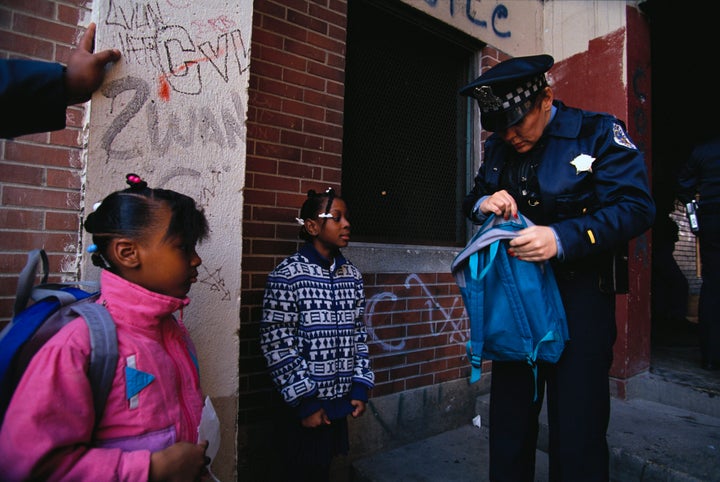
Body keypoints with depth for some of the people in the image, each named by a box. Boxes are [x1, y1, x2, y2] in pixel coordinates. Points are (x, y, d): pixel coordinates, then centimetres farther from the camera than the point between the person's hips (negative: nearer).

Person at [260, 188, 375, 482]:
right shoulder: (288, 275, -14)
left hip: (340, 399, 5)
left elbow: (358, 333, 9)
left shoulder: (352, 275, 4)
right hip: (306, 404, -5)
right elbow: (276, 344, -15)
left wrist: (360, 386, 5)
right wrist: (305, 402, -13)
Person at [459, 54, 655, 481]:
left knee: (578, 427, 3)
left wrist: (562, 238, -28)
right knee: (509, 420, 14)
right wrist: (484, 203, -8)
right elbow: (472, 200, 16)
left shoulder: (599, 132, -6)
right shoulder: (498, 148, 8)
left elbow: (636, 207, -14)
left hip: (579, 297, -4)